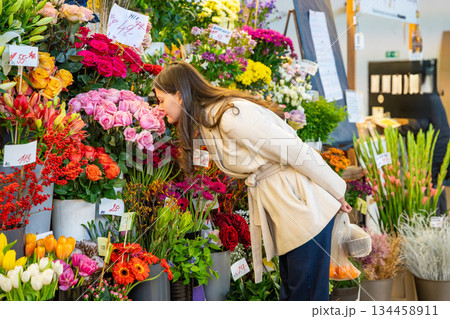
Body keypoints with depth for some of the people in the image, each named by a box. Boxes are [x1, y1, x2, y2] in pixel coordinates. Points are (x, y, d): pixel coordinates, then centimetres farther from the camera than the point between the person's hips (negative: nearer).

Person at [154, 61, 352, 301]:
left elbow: (297, 153, -20)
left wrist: (336, 193, -11)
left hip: (304, 203, -9)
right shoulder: (207, 123, 8)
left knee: (307, 294, -2)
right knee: (288, 291, 14)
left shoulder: (232, 117, -23)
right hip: (274, 205, 9)